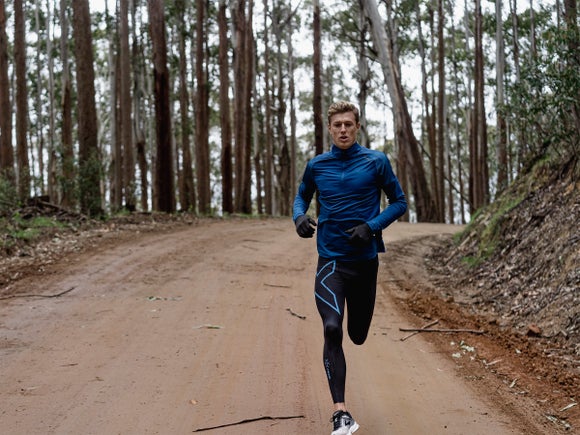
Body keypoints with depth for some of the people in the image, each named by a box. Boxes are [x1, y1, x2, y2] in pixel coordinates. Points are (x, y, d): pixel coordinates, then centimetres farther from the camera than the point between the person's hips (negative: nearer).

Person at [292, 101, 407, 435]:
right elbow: (302, 196, 20)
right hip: (330, 260, 0)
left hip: (365, 260, 0)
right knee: (332, 329, -20)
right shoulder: (316, 166, 4)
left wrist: (372, 226, -13)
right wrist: (300, 216, -3)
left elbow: (399, 202, 4)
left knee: (358, 335, 12)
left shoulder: (376, 162, -2)